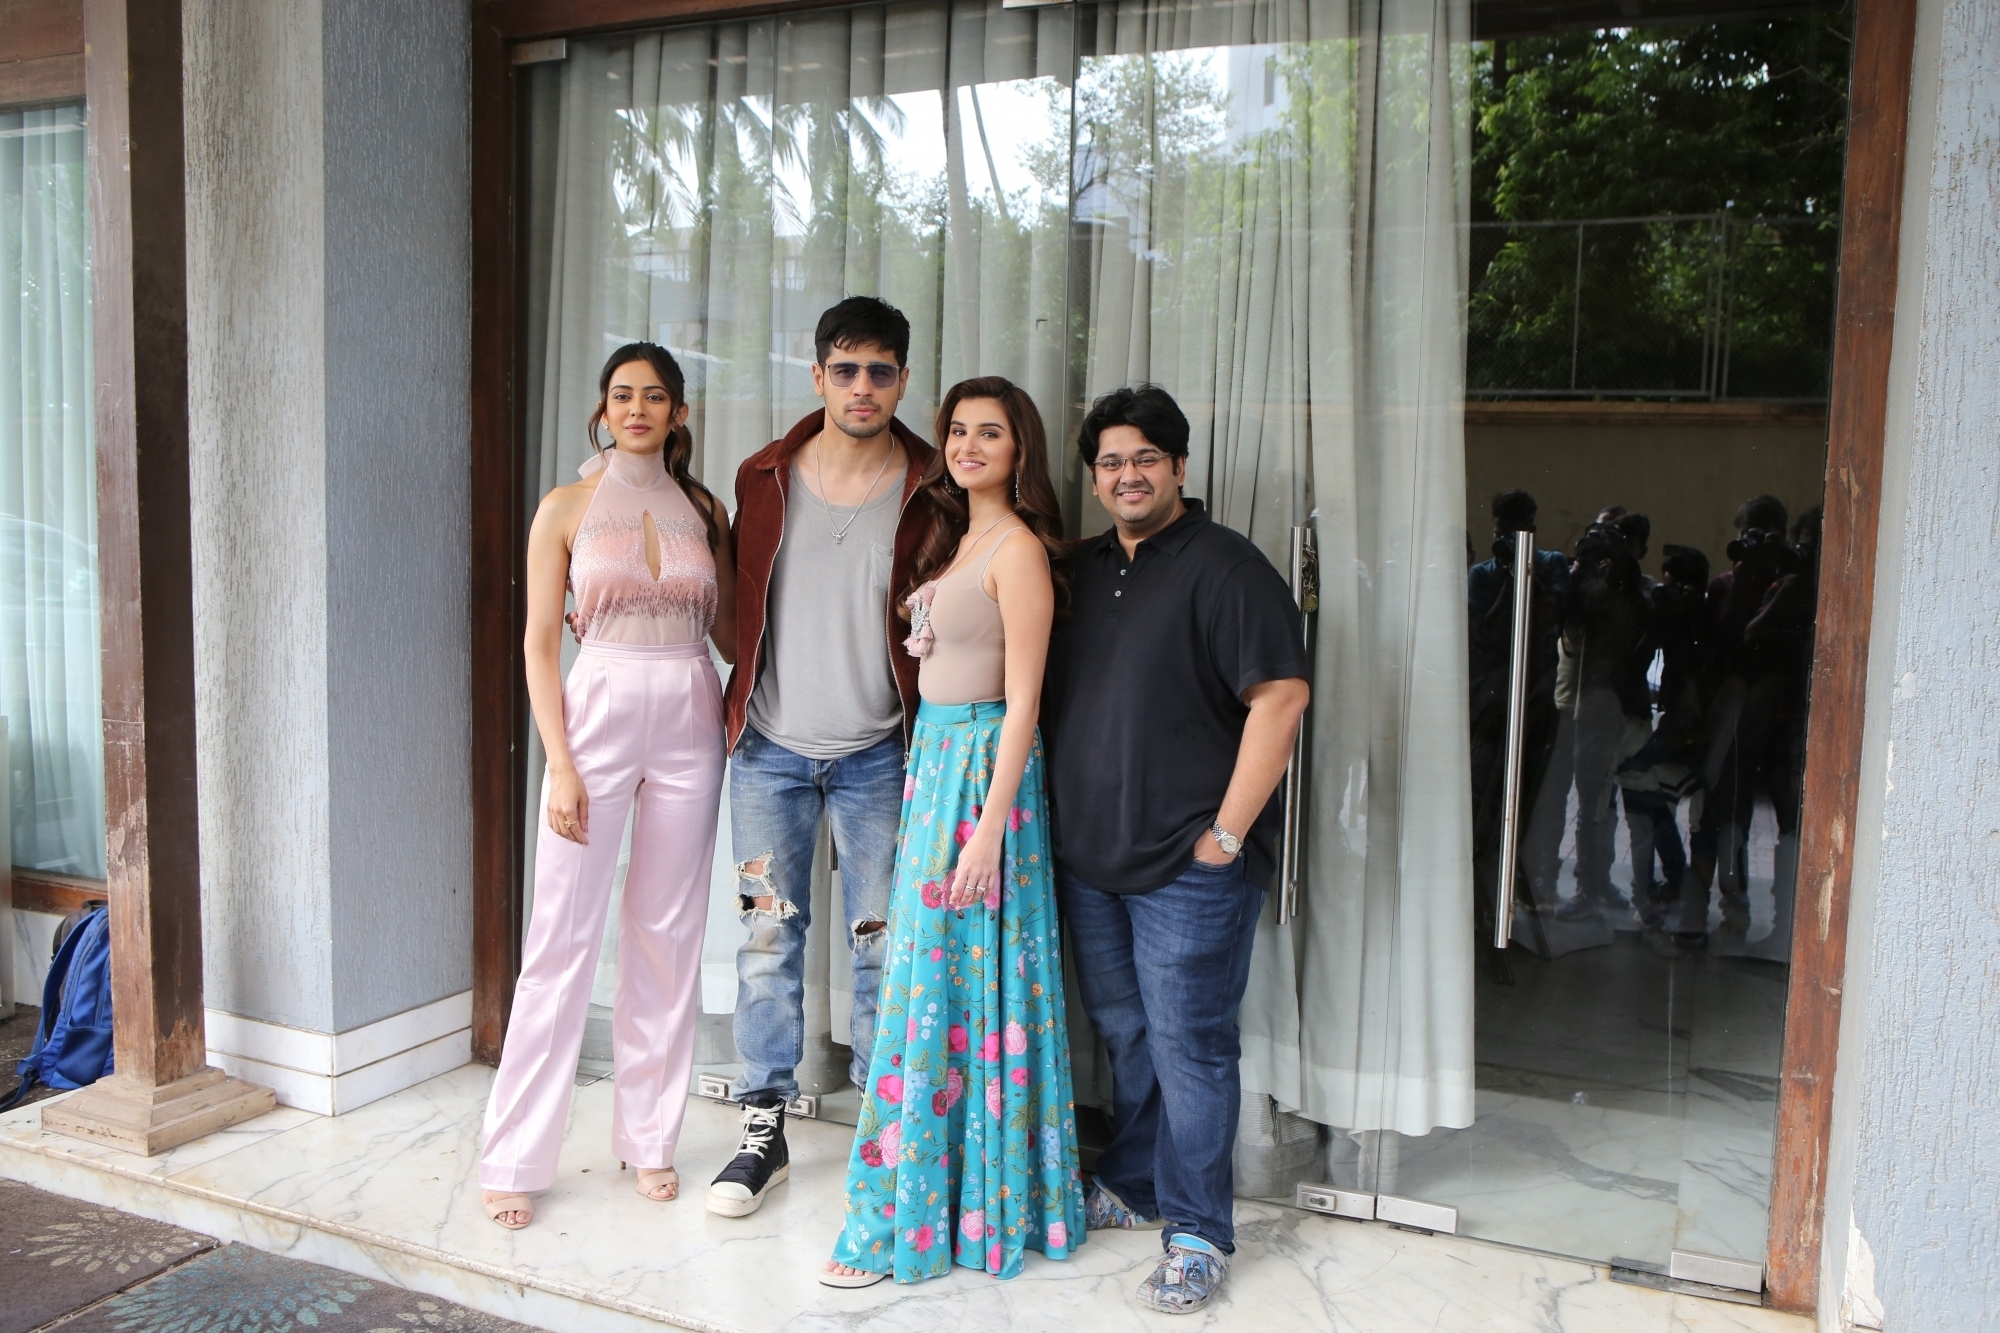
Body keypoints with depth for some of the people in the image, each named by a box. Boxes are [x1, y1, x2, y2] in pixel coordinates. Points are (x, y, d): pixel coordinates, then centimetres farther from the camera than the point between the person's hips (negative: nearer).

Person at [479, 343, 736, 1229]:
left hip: (688, 723, 3)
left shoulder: (704, 511, 9)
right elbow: (541, 646, -1)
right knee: (563, 936, -2)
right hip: (596, 713, -2)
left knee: (668, 932, 8)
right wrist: (561, 765, -9)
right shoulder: (567, 508, 2)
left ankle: (650, 1138, 22)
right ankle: (514, 1158, 11)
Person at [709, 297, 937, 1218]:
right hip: (772, 747, 2)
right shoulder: (764, 477, 2)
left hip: (878, 753, -1)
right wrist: (737, 706, 6)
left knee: (883, 947, 4)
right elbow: (742, 605, 11)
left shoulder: (928, 491, -4)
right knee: (769, 941, 8)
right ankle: (764, 1131, 22)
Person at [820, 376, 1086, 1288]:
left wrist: (988, 824, -20)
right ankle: (965, 1192, 25)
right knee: (931, 975, 12)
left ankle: (906, 1218, 9)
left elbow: (1023, 700, -16)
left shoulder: (1018, 549, -12)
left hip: (982, 764, -9)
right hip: (933, 756, 9)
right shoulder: (954, 537, 15)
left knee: (945, 984, -3)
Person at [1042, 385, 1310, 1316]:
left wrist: (1227, 832, -16)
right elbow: (1051, 696, 23)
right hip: (1086, 855, 7)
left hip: (1189, 864, -7)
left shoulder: (1223, 565, -10)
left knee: (1187, 1045, 0)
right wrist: (1059, 817, 10)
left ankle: (1198, 1235, 13)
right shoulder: (1083, 568, 13)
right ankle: (1130, 1187, 35)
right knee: (1123, 1033, 18)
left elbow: (1281, 697, -17)